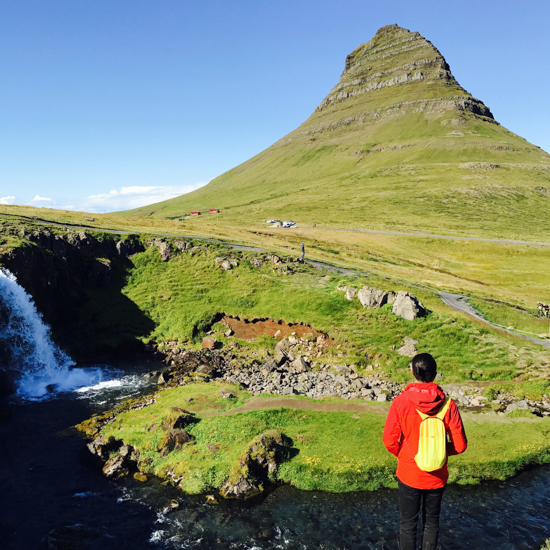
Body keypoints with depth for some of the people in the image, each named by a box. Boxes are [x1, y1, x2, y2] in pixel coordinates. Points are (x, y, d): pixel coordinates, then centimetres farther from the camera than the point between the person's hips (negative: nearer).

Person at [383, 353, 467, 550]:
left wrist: (402, 455, 4)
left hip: (408, 474, -1)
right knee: (432, 521, 20)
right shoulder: (447, 404, -14)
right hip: (437, 476, 2)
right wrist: (441, 451, 8)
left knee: (408, 523, 15)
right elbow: (460, 445, -11)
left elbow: (389, 440, -16)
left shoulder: (401, 402, -18)